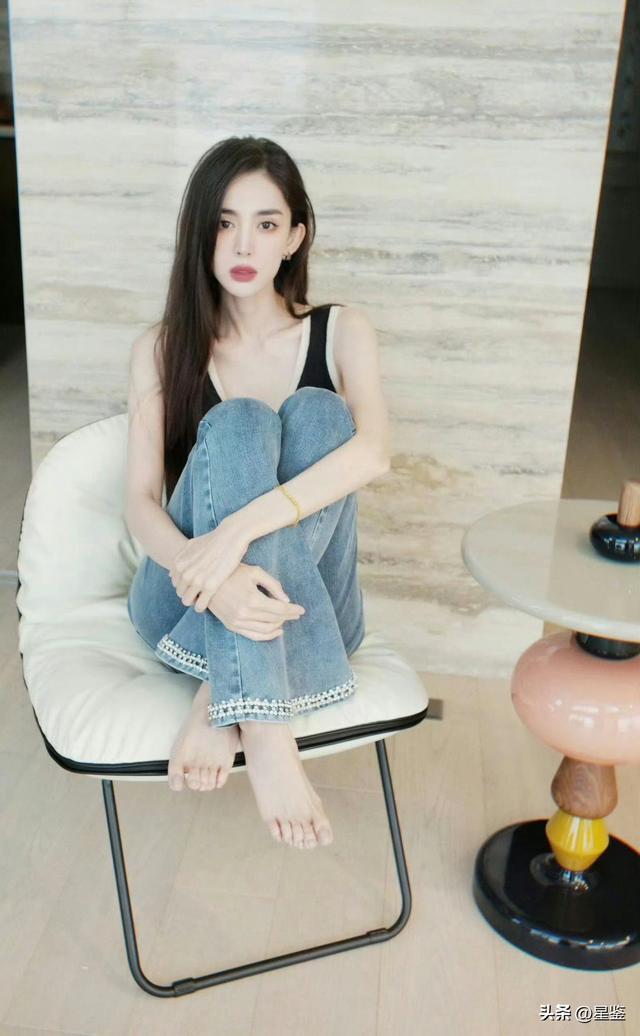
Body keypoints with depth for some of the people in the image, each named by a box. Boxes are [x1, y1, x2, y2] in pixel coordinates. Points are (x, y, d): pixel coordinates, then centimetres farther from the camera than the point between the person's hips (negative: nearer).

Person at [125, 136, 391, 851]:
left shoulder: (342, 334, 2)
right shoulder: (161, 350, 3)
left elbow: (373, 452, -19)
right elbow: (141, 500, -8)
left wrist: (239, 530, -34)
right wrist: (211, 575, -31)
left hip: (303, 606, 0)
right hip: (186, 608, 0)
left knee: (316, 412, -23)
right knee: (236, 424, -26)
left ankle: (222, 696, -29)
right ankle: (263, 730, -38)